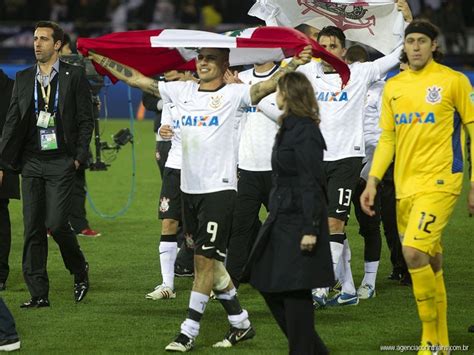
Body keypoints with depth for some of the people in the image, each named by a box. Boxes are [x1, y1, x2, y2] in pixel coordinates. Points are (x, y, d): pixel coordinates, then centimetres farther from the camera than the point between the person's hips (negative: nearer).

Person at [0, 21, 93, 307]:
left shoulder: (74, 77, 1)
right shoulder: (23, 79, 11)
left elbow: (86, 120, 1)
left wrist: (79, 156, -7)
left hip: (61, 162, -4)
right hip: (31, 162, 4)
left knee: (56, 223, -12)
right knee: (33, 229, 1)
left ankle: (80, 270, 16)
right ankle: (39, 294, 5)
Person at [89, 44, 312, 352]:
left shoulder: (234, 94, -4)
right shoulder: (182, 92, 11)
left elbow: (268, 86, -20)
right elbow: (136, 79, 15)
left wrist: (295, 64, -36)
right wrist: (101, 60, 14)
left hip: (219, 189, -6)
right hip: (189, 188, 6)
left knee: (205, 259, -7)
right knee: (208, 261, 11)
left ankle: (189, 332, -4)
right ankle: (240, 323, 23)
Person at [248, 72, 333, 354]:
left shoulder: (305, 132, -16)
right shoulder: (290, 128, 14)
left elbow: (312, 183, -19)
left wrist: (311, 228, -22)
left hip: (299, 222, -10)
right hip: (282, 219, 10)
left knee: (295, 290, -5)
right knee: (268, 286, 12)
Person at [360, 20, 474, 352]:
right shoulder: (394, 86, 12)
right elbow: (387, 138, 17)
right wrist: (373, 181, 9)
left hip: (440, 181, -6)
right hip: (405, 184, 6)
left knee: (414, 251, -20)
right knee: (430, 262, 9)